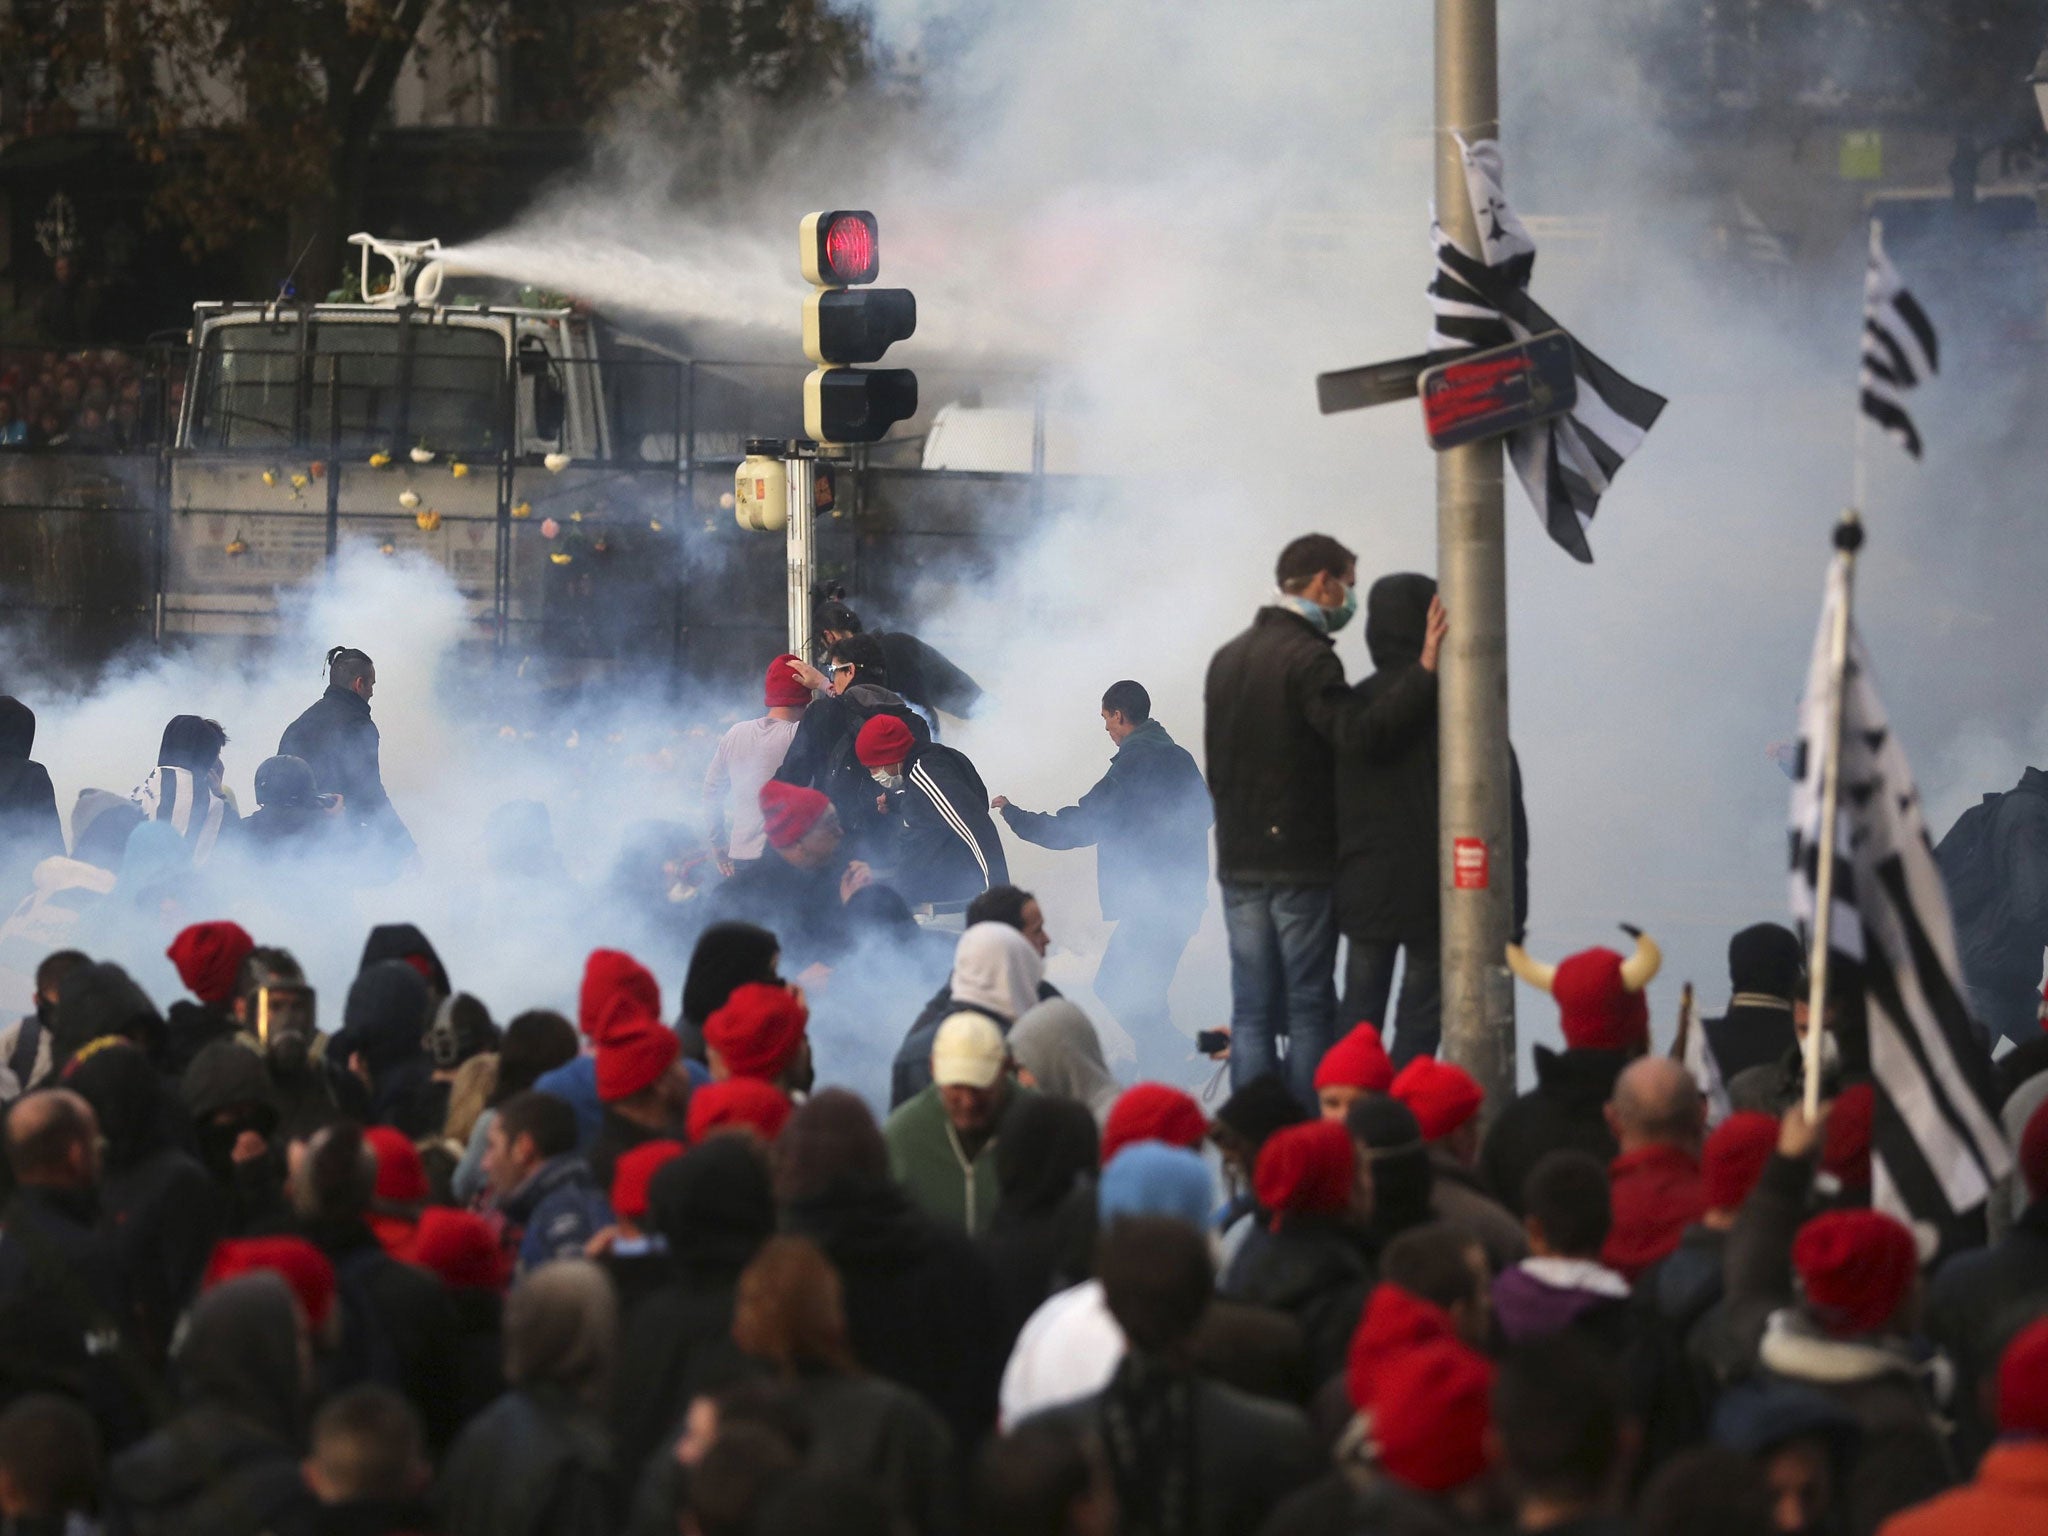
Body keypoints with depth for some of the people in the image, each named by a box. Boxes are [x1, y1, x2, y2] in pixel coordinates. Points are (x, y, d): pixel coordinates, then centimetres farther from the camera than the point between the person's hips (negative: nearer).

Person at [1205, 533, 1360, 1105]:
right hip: (1304, 864, -7)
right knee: (1309, 1008, -3)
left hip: (1238, 863, 7)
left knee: (1252, 1010, 6)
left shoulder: (1227, 658, 14)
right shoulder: (1310, 659, -13)